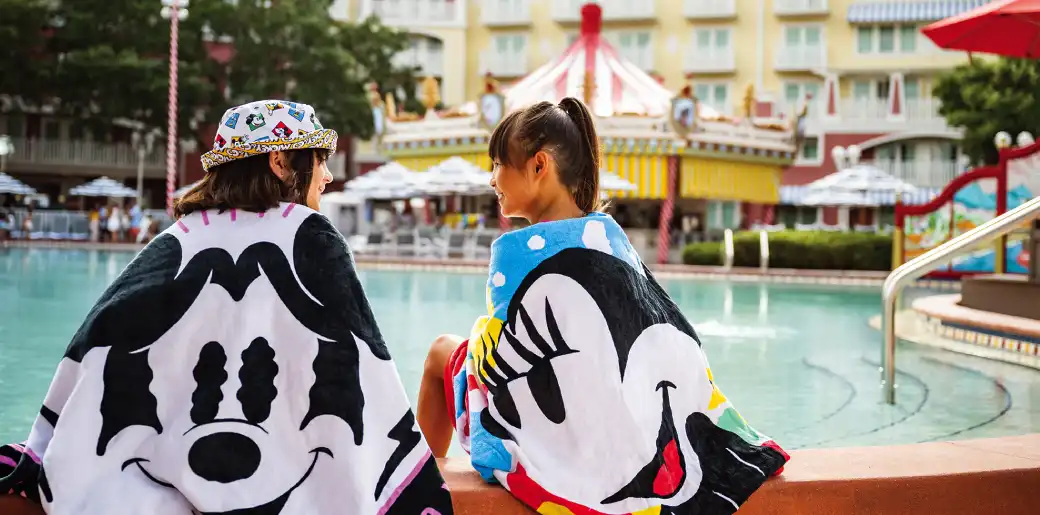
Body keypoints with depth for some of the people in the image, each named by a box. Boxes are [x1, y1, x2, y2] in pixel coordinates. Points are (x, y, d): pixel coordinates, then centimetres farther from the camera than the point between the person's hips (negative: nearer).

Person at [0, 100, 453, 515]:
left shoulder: (177, 242, 4)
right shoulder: (310, 236, -4)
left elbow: (99, 349, 2)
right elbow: (358, 372, -9)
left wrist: (39, 462, 8)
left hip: (169, 475, 3)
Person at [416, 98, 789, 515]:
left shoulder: (520, 250, -19)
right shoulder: (611, 233, -1)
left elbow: (491, 363, -11)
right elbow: (674, 343, 3)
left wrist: (481, 334, 12)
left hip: (561, 444, -6)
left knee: (442, 351, 19)